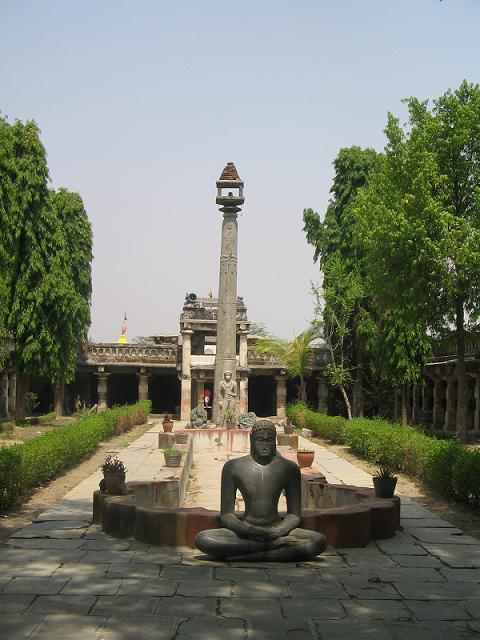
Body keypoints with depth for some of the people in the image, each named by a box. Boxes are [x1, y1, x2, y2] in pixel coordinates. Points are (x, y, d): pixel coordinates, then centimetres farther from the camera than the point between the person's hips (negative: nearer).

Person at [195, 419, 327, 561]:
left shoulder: (289, 468, 5)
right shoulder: (233, 467, 2)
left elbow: (294, 515, 6)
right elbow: (226, 515, 1)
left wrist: (278, 532, -16)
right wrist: (248, 531, -19)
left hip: (276, 530, 1)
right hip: (245, 532, 0)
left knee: (320, 541, -27)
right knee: (202, 539, -30)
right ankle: (278, 544, -26)